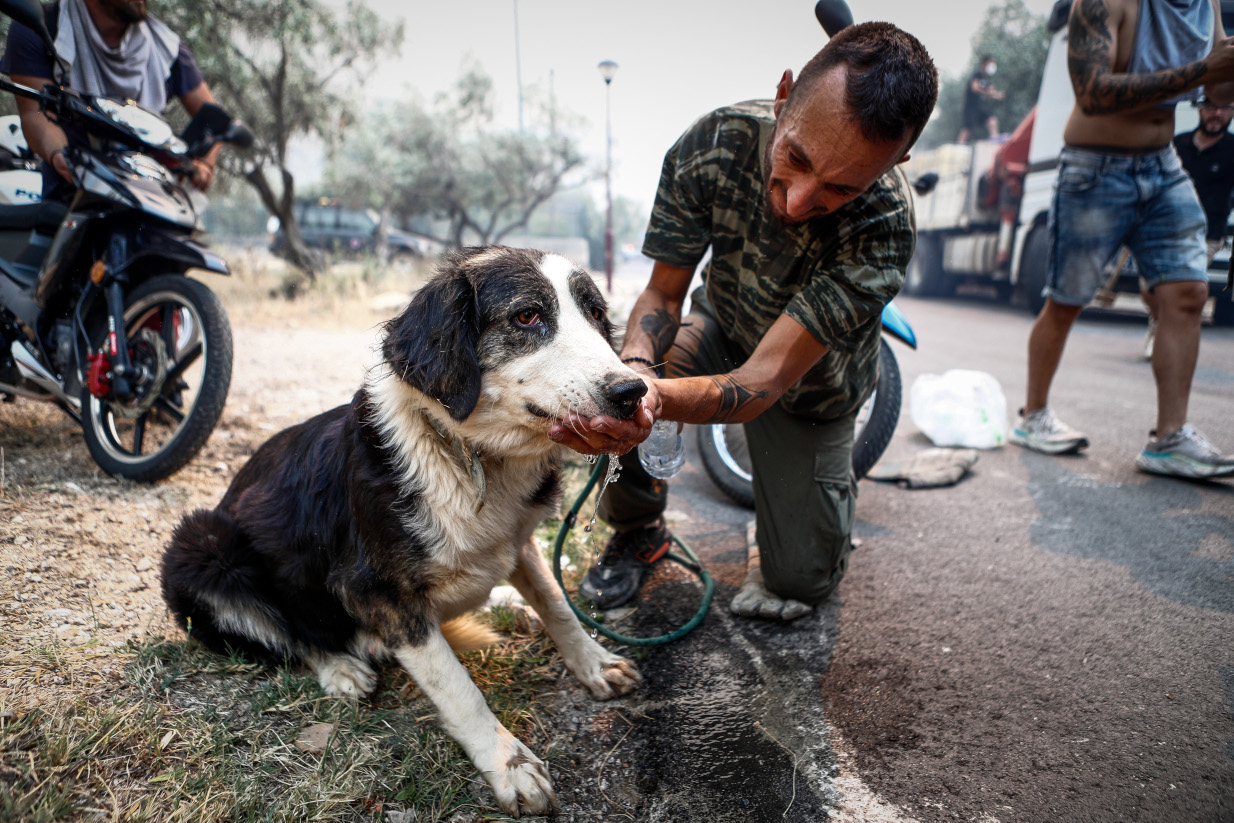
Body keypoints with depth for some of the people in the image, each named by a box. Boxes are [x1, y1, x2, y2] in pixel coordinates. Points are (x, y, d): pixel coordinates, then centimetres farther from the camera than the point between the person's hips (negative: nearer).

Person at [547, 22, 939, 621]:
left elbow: (765, 381, -40)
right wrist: (635, 369, -41)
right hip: (721, 326, 2)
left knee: (799, 581, -1)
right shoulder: (714, 143, -27)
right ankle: (638, 532, 2)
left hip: (809, 383, -1)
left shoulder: (883, 228, -36)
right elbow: (664, 291, -19)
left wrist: (658, 400, -61)